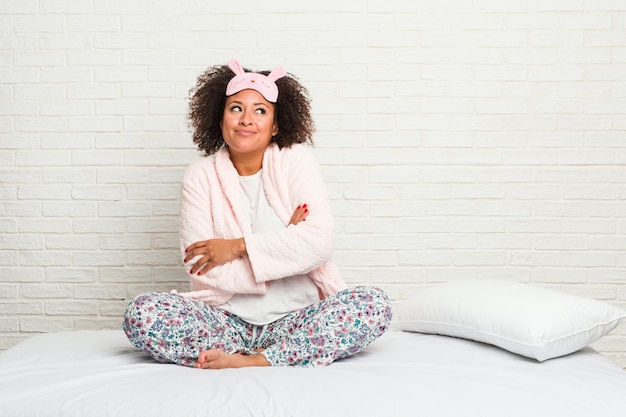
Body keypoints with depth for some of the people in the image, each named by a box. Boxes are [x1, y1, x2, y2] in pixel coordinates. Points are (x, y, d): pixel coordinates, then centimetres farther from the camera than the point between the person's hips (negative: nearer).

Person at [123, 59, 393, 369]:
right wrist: (285, 246, -14)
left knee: (375, 305, -25)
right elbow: (198, 267, -9)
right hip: (227, 319, 1)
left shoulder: (296, 161, 2)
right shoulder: (200, 176, 2)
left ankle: (254, 361, -26)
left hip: (297, 318, 0)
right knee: (141, 312, -24)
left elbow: (320, 242, -13)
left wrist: (238, 246, -13)